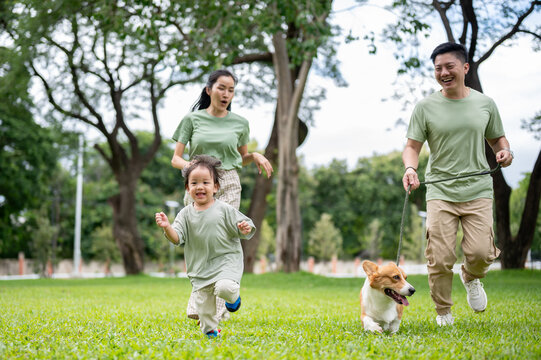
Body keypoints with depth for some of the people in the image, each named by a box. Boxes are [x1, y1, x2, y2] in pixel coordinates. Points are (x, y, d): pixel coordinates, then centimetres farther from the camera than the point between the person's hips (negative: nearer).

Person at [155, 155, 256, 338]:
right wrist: (167, 228, -24)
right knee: (203, 306, 5)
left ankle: (234, 296, 7)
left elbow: (241, 230, 1)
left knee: (224, 288, -28)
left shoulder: (224, 209, -3)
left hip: (226, 260, -3)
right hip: (200, 267, 3)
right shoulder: (186, 214, 3)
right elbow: (177, 238, -5)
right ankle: (210, 331, 30)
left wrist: (245, 229, -22)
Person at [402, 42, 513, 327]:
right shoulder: (425, 107, 3)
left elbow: (497, 137, 21)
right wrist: (410, 168, -20)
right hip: (440, 191, -1)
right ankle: (443, 312, 16)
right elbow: (412, 146, 1)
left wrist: (504, 150, -2)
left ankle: (471, 277, 25)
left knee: (481, 252, -12)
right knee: (440, 259, -7)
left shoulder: (485, 104, 9)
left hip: (478, 189, 1)